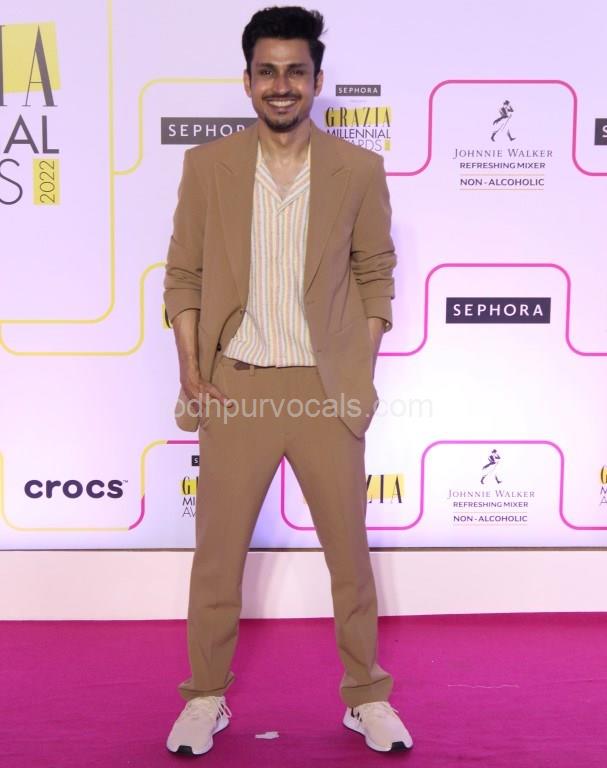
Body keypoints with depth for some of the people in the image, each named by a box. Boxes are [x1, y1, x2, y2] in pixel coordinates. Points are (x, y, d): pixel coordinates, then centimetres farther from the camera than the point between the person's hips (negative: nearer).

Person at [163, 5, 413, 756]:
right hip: (236, 386, 0)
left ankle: (367, 696, 28)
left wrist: (361, 376, -1)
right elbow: (183, 276, 3)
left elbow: (376, 276, 5)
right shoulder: (207, 164, 2)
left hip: (327, 389, 0)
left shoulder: (359, 170, 1)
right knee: (217, 549, 8)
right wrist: (191, 376, -5)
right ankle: (205, 697, 27)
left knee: (349, 548, 9)